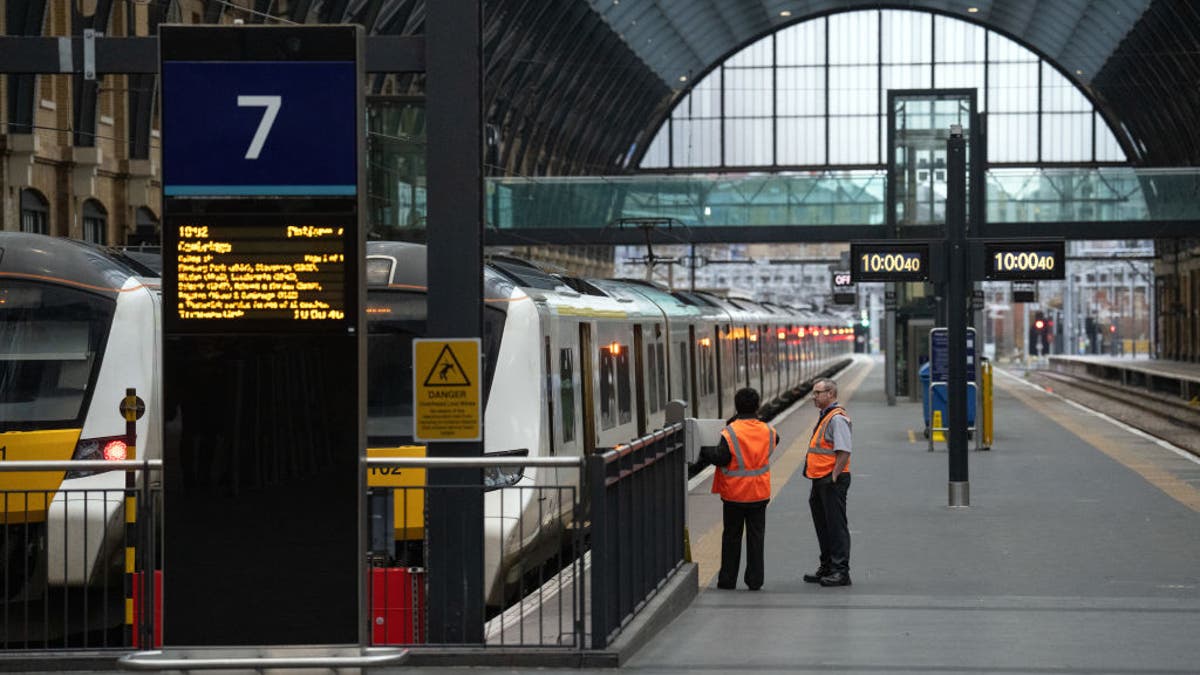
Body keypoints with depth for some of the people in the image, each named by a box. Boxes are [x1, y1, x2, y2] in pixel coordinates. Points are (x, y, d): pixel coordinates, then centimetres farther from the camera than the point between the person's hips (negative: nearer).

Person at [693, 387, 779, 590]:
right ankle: (755, 580, 7)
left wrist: (705, 451, -2)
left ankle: (728, 579, 13)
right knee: (756, 536, 8)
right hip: (759, 494, 2)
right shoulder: (768, 431, -3)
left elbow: (720, 458, -19)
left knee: (731, 536, 9)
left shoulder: (730, 433, -15)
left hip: (734, 495, -2)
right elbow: (775, 441, 19)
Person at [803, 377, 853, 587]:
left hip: (832, 481, -11)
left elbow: (843, 451, -23)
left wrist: (833, 478, -23)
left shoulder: (837, 418, -16)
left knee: (836, 526, -7)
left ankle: (841, 571, -5)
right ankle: (827, 568, 26)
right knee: (823, 525, 16)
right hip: (820, 480, 11)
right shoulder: (824, 416, 17)